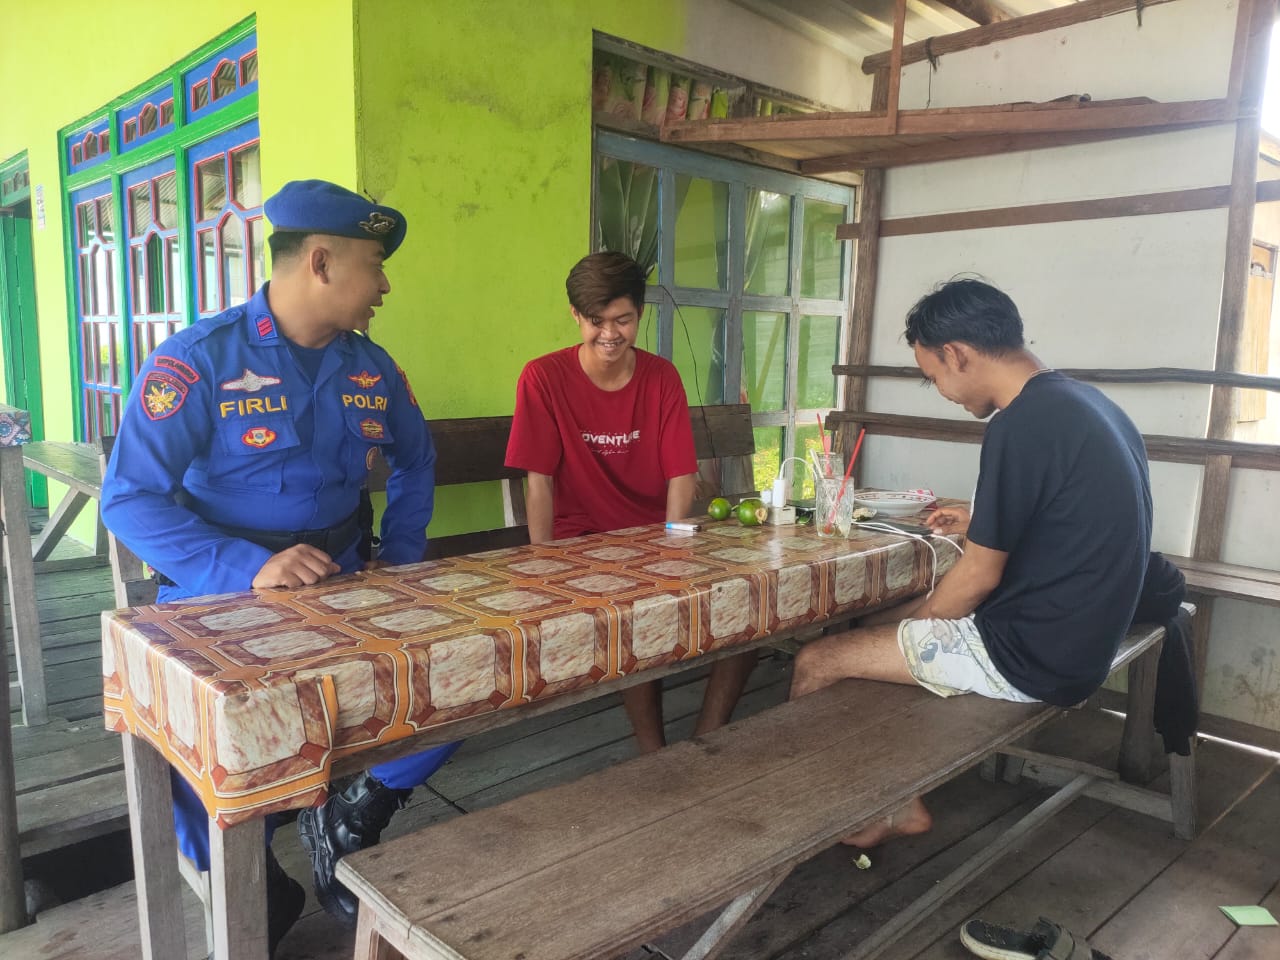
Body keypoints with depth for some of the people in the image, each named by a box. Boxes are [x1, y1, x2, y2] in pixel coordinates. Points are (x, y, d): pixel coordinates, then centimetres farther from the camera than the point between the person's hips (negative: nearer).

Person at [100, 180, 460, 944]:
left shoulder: (371, 367, 4)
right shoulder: (200, 359, -13)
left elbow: (417, 461, 20)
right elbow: (129, 498, -18)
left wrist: (400, 563, 7)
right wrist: (249, 570, -31)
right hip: (221, 602, -4)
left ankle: (349, 825, 17)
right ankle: (255, 895, 11)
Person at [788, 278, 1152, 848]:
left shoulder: (1020, 425, -22)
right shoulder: (1085, 402, 7)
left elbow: (978, 578, -17)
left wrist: (911, 621, 0)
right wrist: (984, 526, 19)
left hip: (1033, 657, -10)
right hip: (1079, 638, 10)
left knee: (817, 663, -3)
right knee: (873, 628, 20)